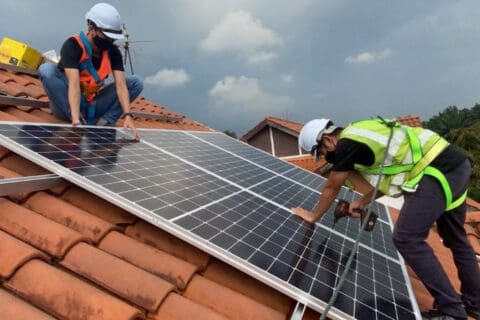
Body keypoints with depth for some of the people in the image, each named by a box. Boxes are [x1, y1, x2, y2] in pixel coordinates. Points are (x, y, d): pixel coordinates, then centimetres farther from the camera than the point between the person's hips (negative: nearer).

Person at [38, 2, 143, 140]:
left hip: (91, 106, 4)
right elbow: (74, 85, -33)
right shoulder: (73, 45, -20)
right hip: (65, 104, -3)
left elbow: (120, 85, -17)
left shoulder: (113, 51, -7)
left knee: (136, 82, -9)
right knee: (46, 69, -30)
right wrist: (76, 122, -45)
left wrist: (127, 115, -33)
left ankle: (104, 122, -23)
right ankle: (79, 121, -28)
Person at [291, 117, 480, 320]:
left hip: (438, 172, -10)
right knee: (455, 239, 22)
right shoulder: (360, 135, 18)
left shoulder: (347, 144, -9)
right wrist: (361, 203, 25)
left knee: (407, 239, -7)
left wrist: (313, 216, 16)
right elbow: (386, 176, 27)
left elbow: (331, 188, 1)